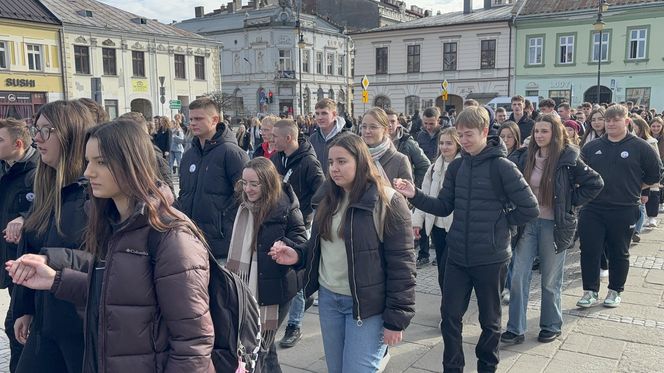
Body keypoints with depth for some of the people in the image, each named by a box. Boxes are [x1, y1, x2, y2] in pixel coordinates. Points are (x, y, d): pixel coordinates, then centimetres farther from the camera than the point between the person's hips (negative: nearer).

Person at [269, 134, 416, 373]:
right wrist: (298, 255, -4)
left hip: (366, 304, -6)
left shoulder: (388, 202, -14)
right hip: (328, 297, 7)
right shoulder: (329, 197, 6)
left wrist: (396, 319, -14)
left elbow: (401, 265, -14)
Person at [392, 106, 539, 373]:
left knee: (490, 320, 14)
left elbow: (530, 209, -11)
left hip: (491, 259, -4)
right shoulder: (456, 166, 4)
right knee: (450, 317, 9)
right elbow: (443, 207, 5)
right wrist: (415, 195, -9)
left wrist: (500, 222, -3)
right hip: (457, 257, 4)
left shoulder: (502, 166, -13)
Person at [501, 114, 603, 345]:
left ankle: (552, 326, 28)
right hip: (528, 222, 4)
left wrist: (570, 203, -6)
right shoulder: (527, 159, 5)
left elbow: (595, 183, -5)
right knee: (518, 277, 0)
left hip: (554, 225, -4)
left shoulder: (567, 159, -7)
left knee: (550, 281, 9)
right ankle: (515, 329, 9)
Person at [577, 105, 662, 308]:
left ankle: (615, 291, 27)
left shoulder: (640, 147, -1)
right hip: (592, 209, 2)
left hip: (624, 211, -2)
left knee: (619, 253, 11)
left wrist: (636, 188, 9)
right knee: (589, 251, 1)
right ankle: (590, 291, 13)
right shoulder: (592, 147, 6)